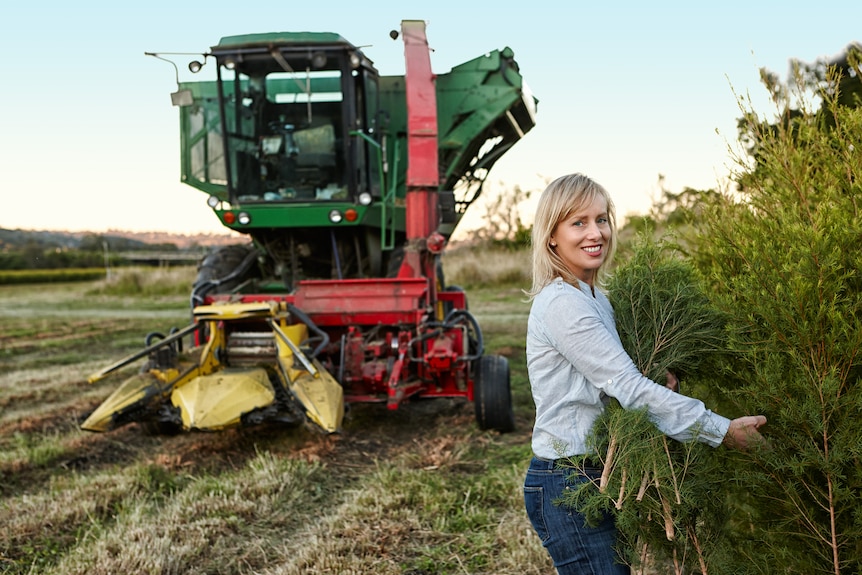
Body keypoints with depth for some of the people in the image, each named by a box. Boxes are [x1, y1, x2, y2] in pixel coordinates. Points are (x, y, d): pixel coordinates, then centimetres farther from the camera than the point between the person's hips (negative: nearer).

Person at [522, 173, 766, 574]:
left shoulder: (593, 297, 12)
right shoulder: (561, 304, -19)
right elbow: (630, 389, -22)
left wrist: (658, 382, -4)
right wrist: (722, 431, -19)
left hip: (597, 476, 9)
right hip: (569, 484, -9)